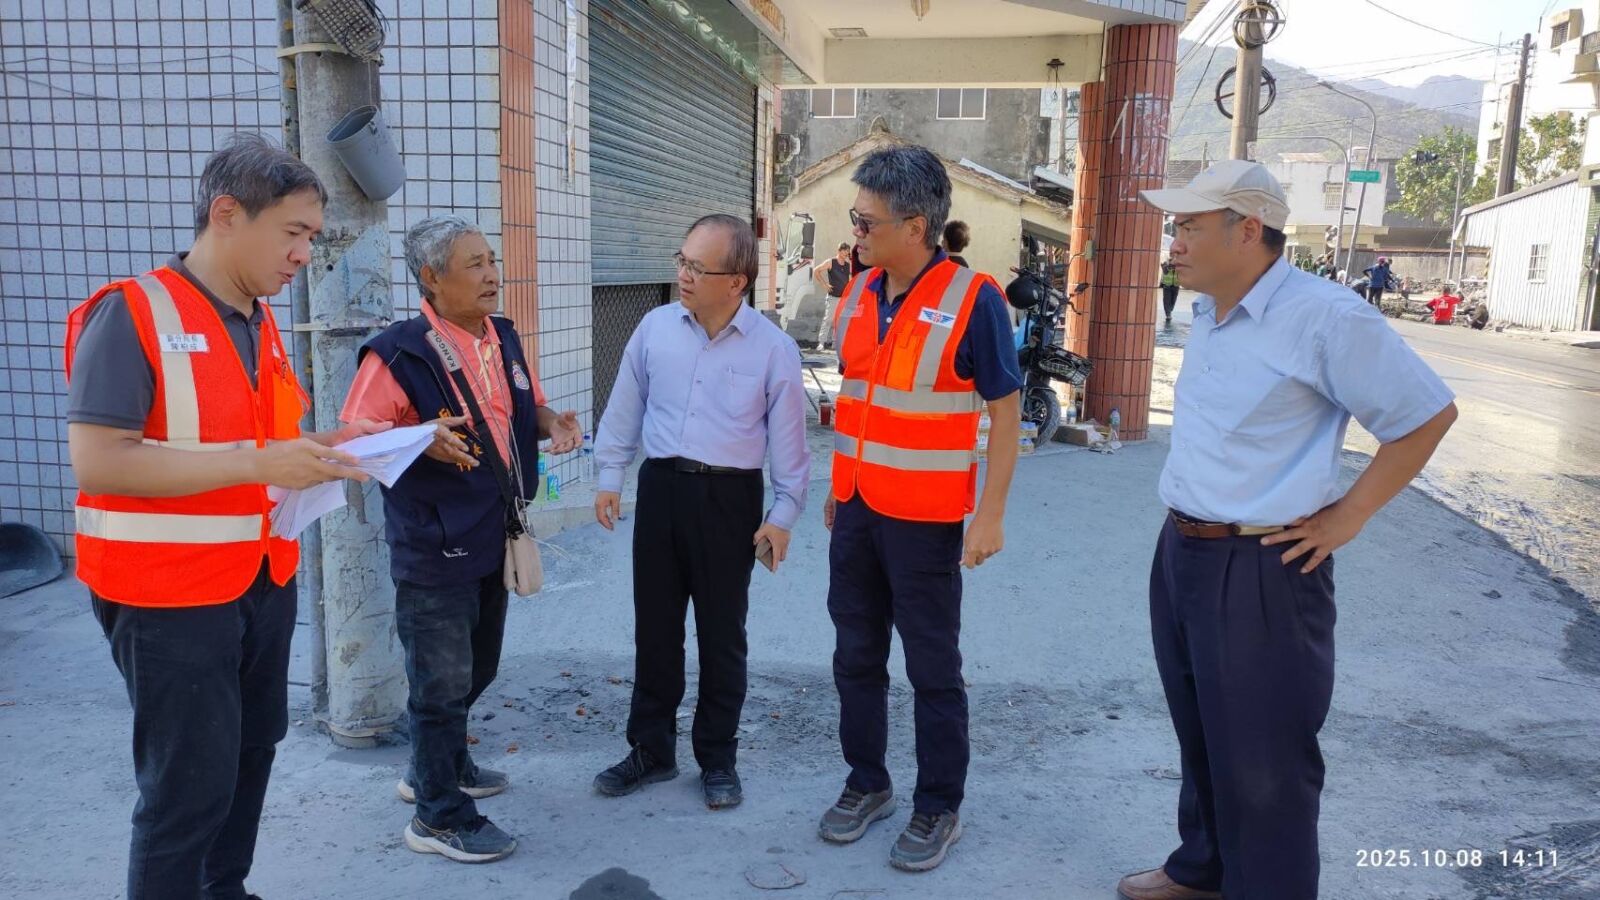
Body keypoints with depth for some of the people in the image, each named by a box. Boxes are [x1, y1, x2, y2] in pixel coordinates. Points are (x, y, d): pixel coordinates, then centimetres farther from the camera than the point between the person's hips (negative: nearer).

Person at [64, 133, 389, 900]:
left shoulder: (262, 326, 9)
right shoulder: (131, 315, -15)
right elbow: (96, 462, -22)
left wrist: (322, 448, 0)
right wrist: (259, 464, -26)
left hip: (265, 584, 8)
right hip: (170, 596, -8)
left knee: (252, 752, 18)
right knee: (188, 786, 1)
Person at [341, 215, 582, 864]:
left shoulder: (504, 338, 6)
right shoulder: (399, 352, -17)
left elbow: (527, 407, 18)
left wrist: (552, 423, -4)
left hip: (493, 538, 8)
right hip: (434, 548, -8)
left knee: (475, 670, 22)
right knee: (442, 682, 3)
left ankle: (441, 767, 44)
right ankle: (440, 817, 18)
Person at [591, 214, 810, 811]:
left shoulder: (773, 348, -7)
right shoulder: (656, 327, 1)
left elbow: (788, 440, -2)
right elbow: (625, 407, 11)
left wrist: (784, 514, -4)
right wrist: (610, 476, 11)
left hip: (730, 498, -3)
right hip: (661, 487, 3)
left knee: (721, 633, 9)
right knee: (654, 626, 12)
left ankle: (718, 759, 25)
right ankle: (651, 749, 28)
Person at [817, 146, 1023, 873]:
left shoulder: (972, 300, -13)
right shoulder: (858, 293, 5)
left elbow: (1005, 412, -10)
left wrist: (990, 514, -13)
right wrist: (839, 487, 16)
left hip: (925, 517, -6)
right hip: (857, 508, 6)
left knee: (932, 668, 6)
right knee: (856, 656, 14)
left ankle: (939, 807, 22)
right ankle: (866, 783, 32)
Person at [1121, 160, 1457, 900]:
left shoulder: (1323, 317, -17)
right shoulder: (1206, 312, 8)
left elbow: (1426, 415, -11)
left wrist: (1347, 516, -10)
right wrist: (1185, 524, 14)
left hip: (1262, 569, -8)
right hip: (1181, 552, 8)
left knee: (1261, 757, 4)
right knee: (1201, 735, 21)